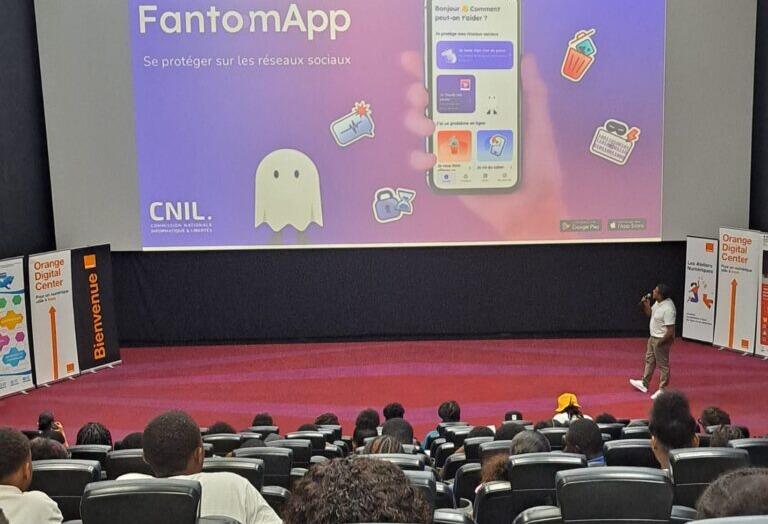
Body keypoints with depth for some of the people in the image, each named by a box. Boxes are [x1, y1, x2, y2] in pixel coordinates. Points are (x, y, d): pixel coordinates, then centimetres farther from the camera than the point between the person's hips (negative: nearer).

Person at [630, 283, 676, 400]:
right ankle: (644, 384, 38)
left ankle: (662, 390, 18)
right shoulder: (658, 303, -1)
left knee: (663, 365, 5)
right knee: (649, 360, 22)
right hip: (653, 337, 10)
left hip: (662, 339, -10)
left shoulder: (668, 309, -29)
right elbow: (649, 314, 16)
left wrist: (660, 342, -20)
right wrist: (645, 304, -2)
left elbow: (671, 331, -28)